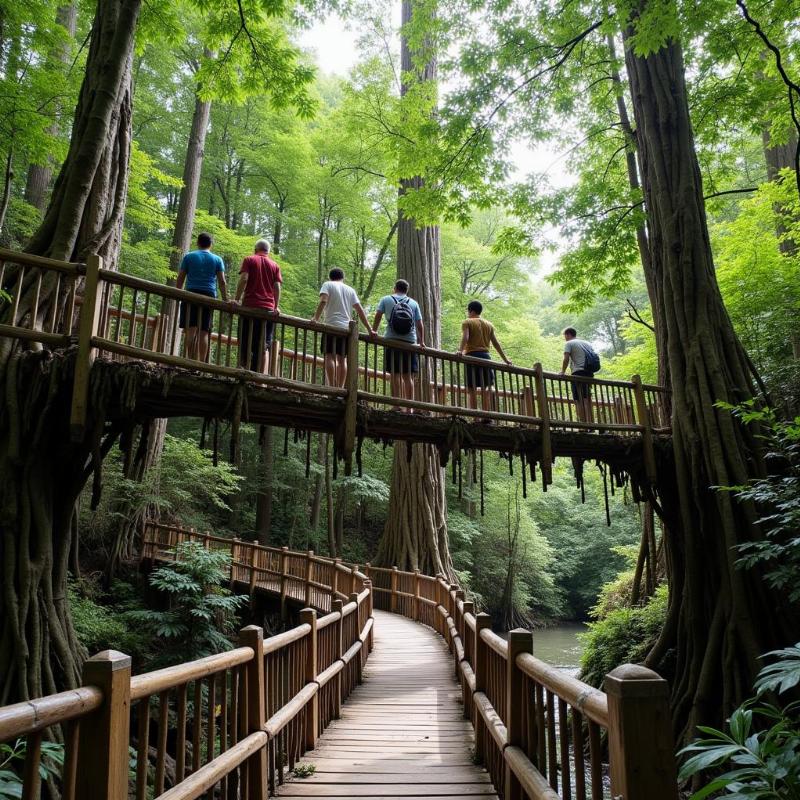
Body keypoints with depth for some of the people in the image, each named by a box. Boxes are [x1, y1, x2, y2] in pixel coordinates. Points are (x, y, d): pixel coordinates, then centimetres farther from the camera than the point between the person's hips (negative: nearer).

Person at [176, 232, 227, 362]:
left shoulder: (189, 256, 12)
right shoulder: (217, 259, 12)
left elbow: (180, 278, 9)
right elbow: (222, 282, 4)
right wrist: (226, 300, 5)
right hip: (209, 296, 1)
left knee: (191, 329, -6)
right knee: (204, 332, -1)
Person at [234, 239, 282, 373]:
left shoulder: (249, 260, 9)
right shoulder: (275, 265, 14)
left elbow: (243, 279, -5)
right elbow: (277, 287, 4)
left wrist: (237, 299, -6)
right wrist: (276, 307, 5)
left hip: (250, 306, -2)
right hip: (268, 309, 2)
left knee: (246, 343, 3)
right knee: (264, 347, 1)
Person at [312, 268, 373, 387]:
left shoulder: (327, 285, 9)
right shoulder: (350, 290, 20)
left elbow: (323, 301, -10)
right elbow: (360, 310, 12)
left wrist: (315, 318, -18)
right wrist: (369, 329, 10)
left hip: (331, 325, -4)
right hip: (346, 328, 4)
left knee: (330, 356, -7)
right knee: (342, 359, 7)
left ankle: (331, 386, -17)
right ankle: (341, 388, 1)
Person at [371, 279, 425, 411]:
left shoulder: (386, 300, 11)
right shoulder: (414, 303, 14)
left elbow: (378, 317, 0)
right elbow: (420, 325, 9)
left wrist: (373, 332, 2)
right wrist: (422, 342, 13)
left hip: (392, 341, -2)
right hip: (410, 341, 2)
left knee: (395, 374, -3)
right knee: (408, 376, 4)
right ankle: (409, 408, 2)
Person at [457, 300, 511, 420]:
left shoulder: (467, 322, 5)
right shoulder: (489, 324, 18)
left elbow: (465, 338, -15)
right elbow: (496, 343, 13)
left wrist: (460, 351, -28)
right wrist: (505, 360, 15)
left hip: (472, 356, -4)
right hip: (486, 356, 4)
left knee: (471, 389, -4)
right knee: (486, 388, 6)